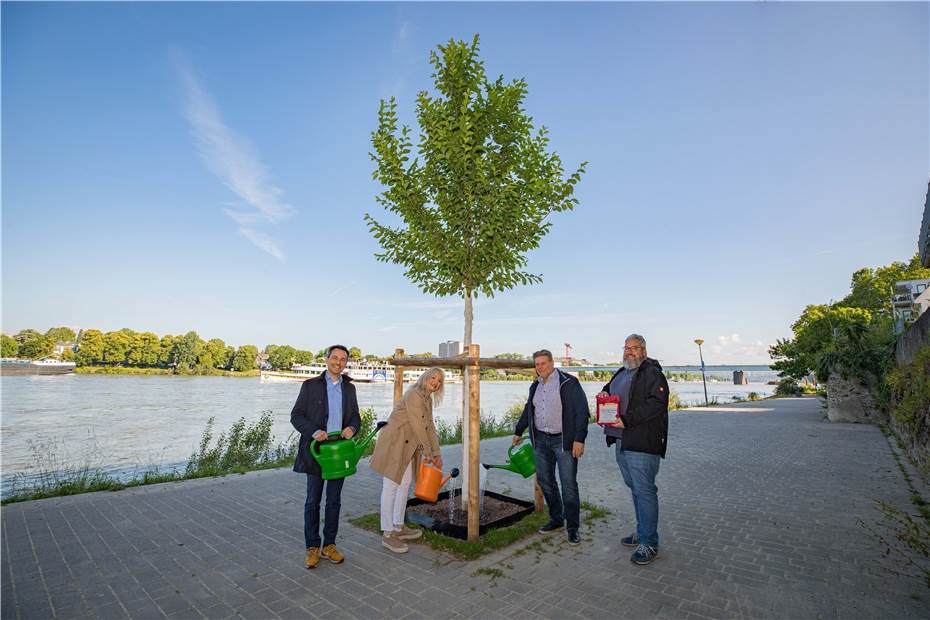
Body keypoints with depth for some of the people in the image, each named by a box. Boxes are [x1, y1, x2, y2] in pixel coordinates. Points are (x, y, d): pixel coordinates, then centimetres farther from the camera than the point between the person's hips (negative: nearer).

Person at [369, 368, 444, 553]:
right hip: (394, 442, -10)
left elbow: (430, 427, 12)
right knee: (391, 486, -3)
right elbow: (417, 427, -19)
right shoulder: (414, 395, -18)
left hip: (407, 446, 10)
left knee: (405, 483, 15)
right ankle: (387, 535, 6)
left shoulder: (428, 399, 11)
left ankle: (398, 528, 28)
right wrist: (427, 453, -12)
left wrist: (436, 454, 7)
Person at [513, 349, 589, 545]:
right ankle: (556, 519, 28)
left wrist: (579, 439, -18)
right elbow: (528, 410, 24)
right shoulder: (535, 386, 11)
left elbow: (581, 412, -12)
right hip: (541, 440, 6)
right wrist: (518, 432, 30)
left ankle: (572, 527, 12)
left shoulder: (569, 383, -9)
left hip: (563, 440, -6)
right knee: (545, 481, 12)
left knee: (569, 484, -2)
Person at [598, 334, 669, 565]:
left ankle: (649, 543, 8)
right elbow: (609, 387, 33)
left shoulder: (652, 373, -10)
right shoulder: (621, 373, 17)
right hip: (622, 441, 9)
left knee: (644, 490, -3)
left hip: (642, 442, -9)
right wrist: (604, 392, 8)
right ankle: (642, 532, 33)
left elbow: (657, 403, -21)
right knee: (635, 488, 19)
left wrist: (626, 420, -24)